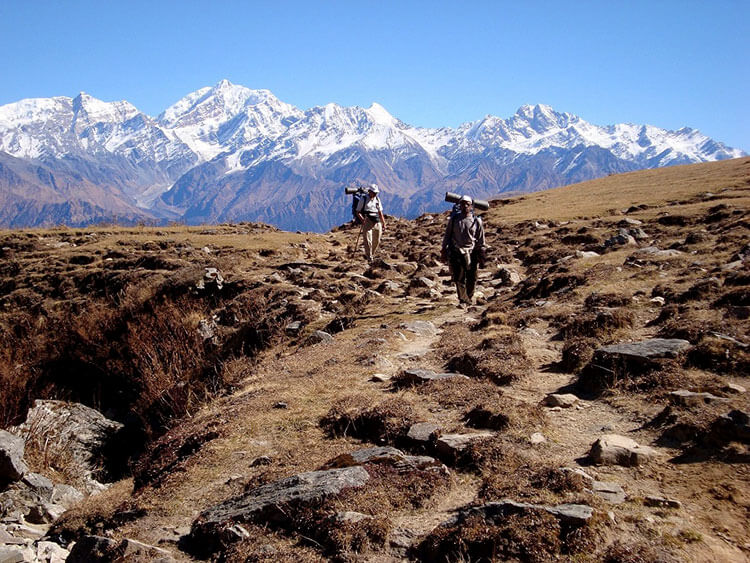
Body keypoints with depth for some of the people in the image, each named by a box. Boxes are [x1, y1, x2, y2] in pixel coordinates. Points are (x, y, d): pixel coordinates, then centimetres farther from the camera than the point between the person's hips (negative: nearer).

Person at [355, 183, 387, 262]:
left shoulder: (377, 199, 15)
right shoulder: (364, 200, -1)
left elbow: (380, 212, 19)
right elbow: (358, 212, -2)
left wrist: (383, 223, 16)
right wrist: (363, 220, -19)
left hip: (377, 222, 5)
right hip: (368, 222, -5)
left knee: (377, 241, 8)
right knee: (368, 240, -12)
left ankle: (371, 255, 26)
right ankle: (369, 257, -10)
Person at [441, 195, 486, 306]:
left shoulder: (476, 221, 5)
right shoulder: (453, 219, 6)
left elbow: (481, 240, 7)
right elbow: (447, 235, 11)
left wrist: (481, 255, 4)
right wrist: (444, 251, 7)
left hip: (471, 253, 0)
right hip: (456, 253, 0)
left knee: (471, 279, 3)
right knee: (459, 278, -3)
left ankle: (469, 298, 23)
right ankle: (462, 300, 9)